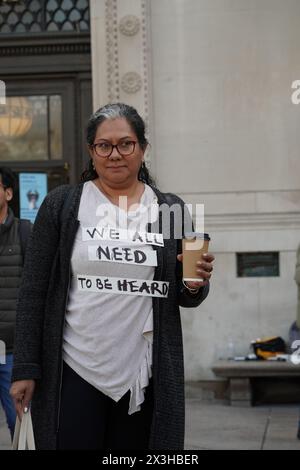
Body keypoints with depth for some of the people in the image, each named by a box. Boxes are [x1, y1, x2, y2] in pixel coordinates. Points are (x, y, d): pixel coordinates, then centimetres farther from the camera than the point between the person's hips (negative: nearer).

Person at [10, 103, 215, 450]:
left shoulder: (170, 210, 7)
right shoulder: (61, 205, 2)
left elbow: (184, 298, 14)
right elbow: (33, 292, 1)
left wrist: (195, 286, -9)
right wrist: (25, 369, -4)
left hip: (145, 376, 2)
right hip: (72, 375, -2)